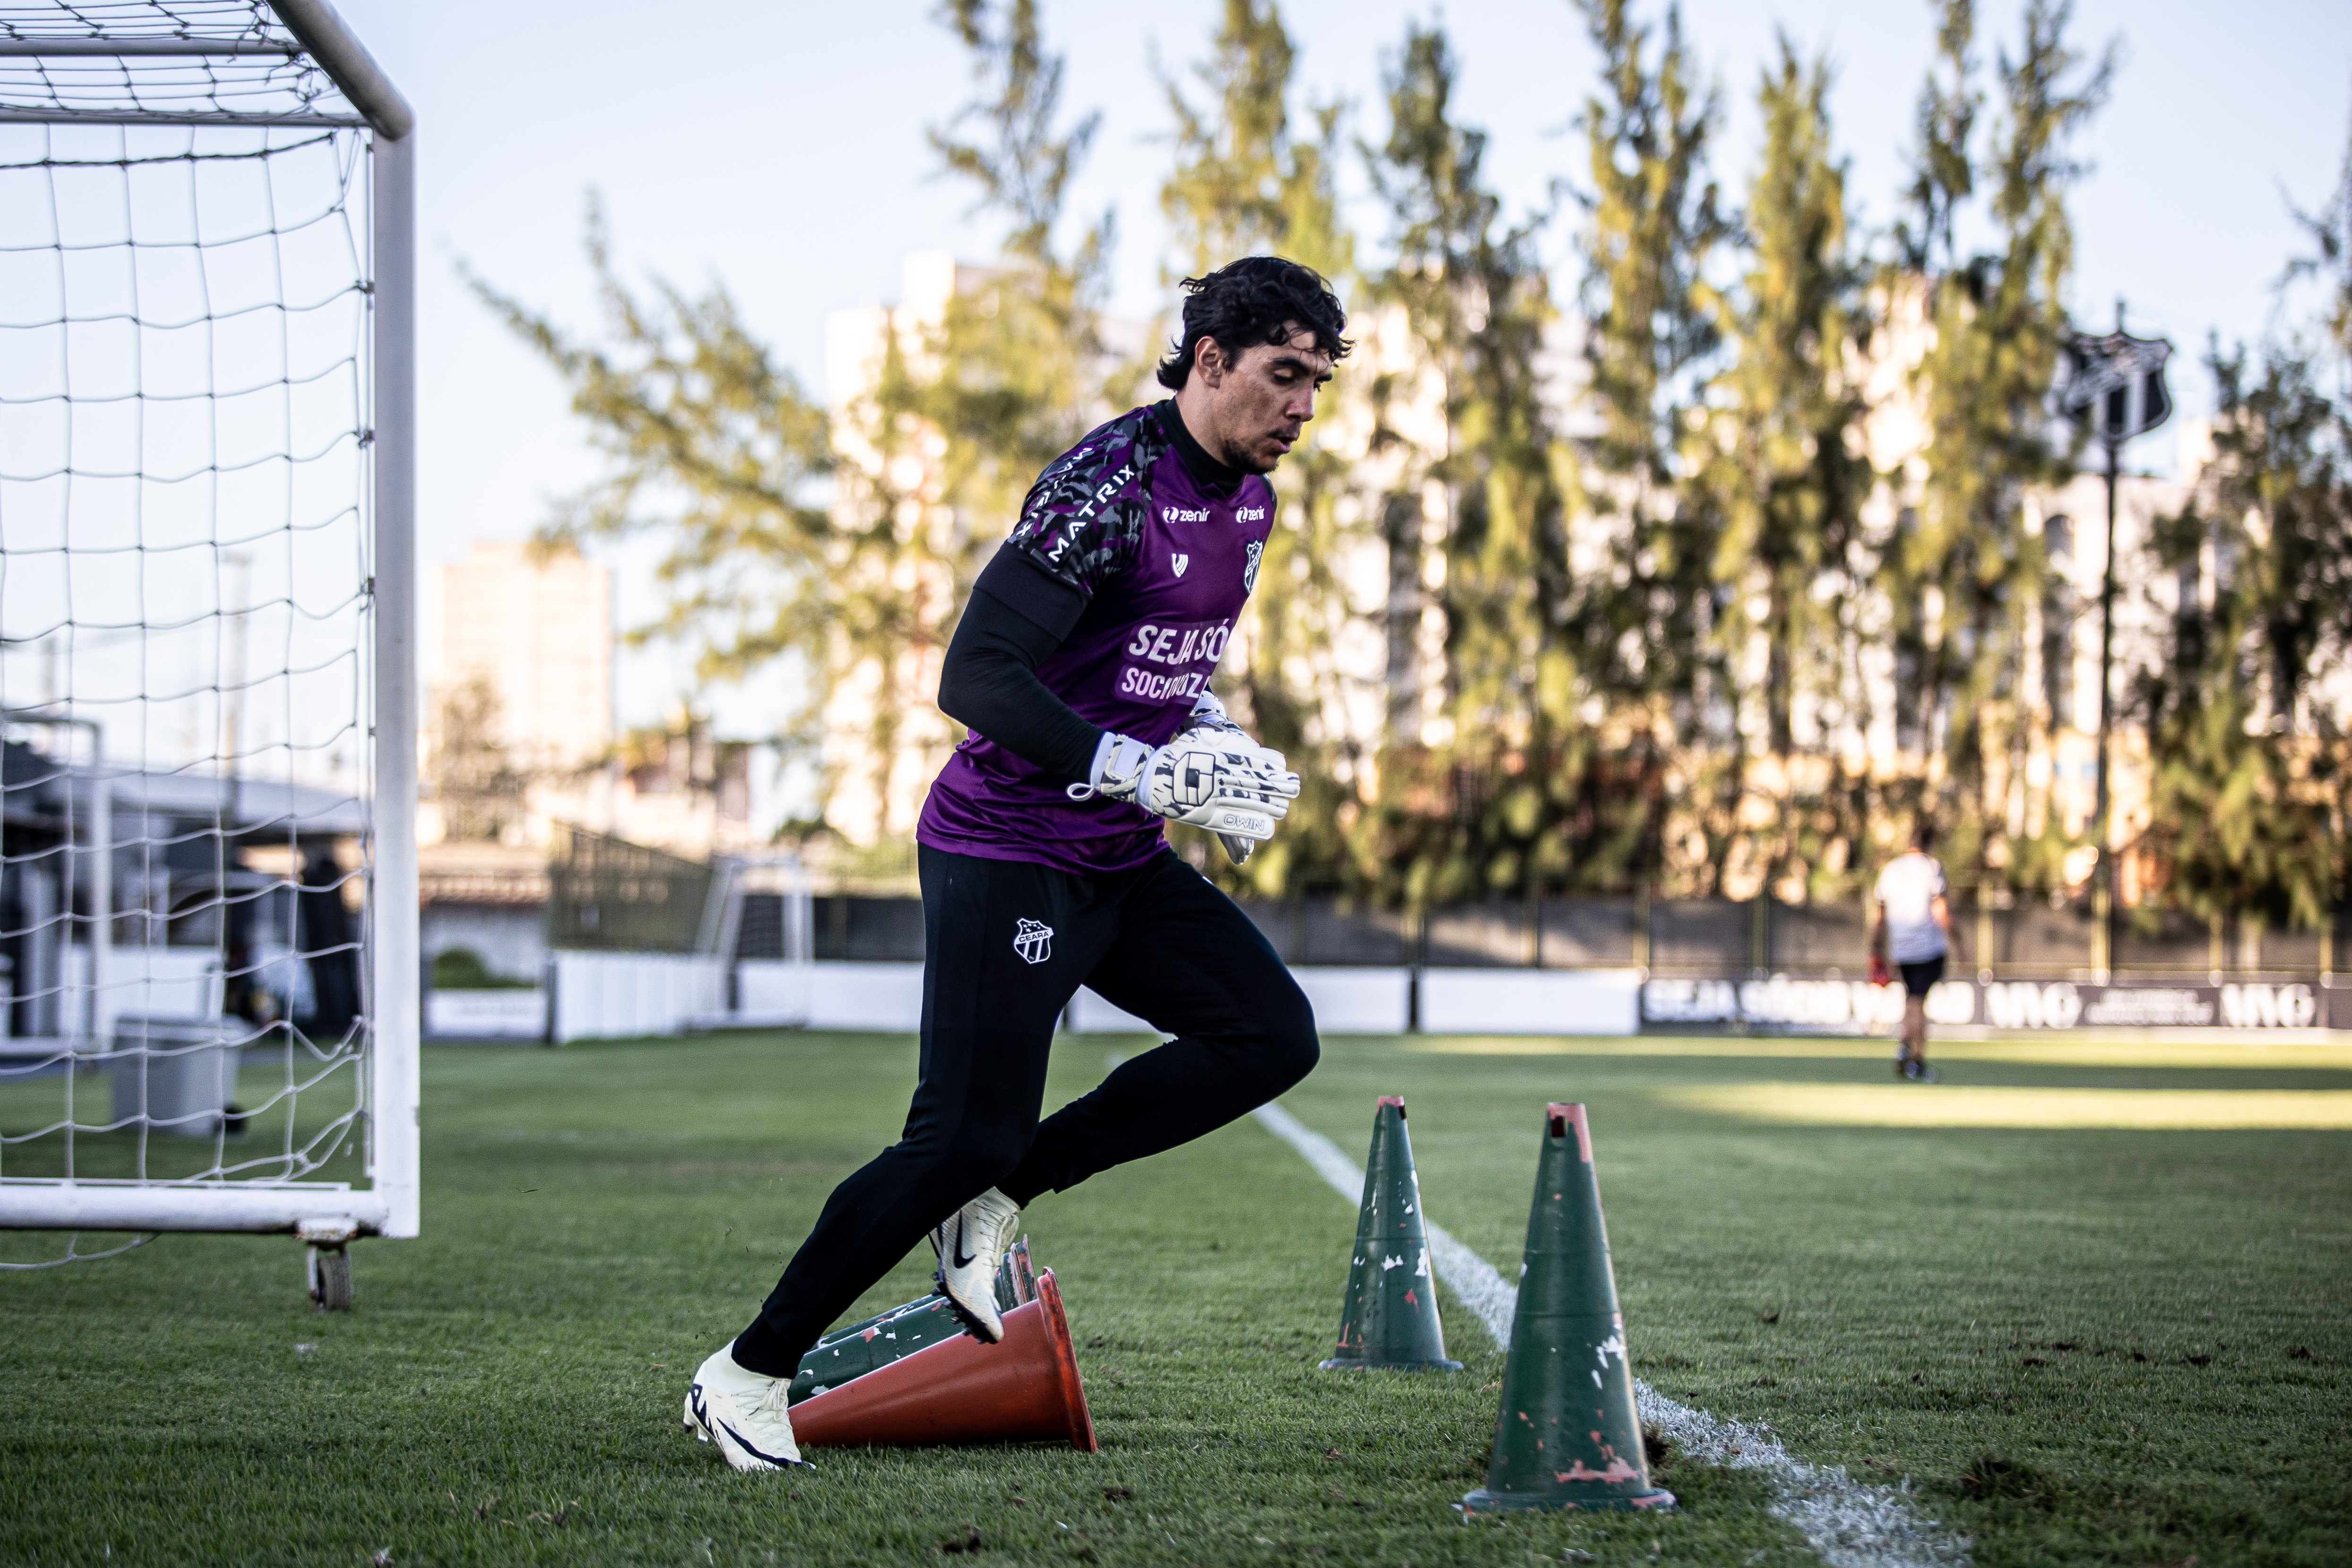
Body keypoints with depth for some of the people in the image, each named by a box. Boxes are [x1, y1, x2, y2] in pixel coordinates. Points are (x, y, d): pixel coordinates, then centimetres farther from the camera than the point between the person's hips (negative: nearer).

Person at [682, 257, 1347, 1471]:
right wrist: (1148, 771, -28)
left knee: (1271, 1036, -3)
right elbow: (974, 678, -26)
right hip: (1005, 855, -9)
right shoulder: (1110, 486, -21)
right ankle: (747, 1374, 2)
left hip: (1121, 864, 9)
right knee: (966, 1135, -12)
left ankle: (992, 1201, 3)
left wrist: (1214, 743, 7)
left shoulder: (1249, 500, 8)